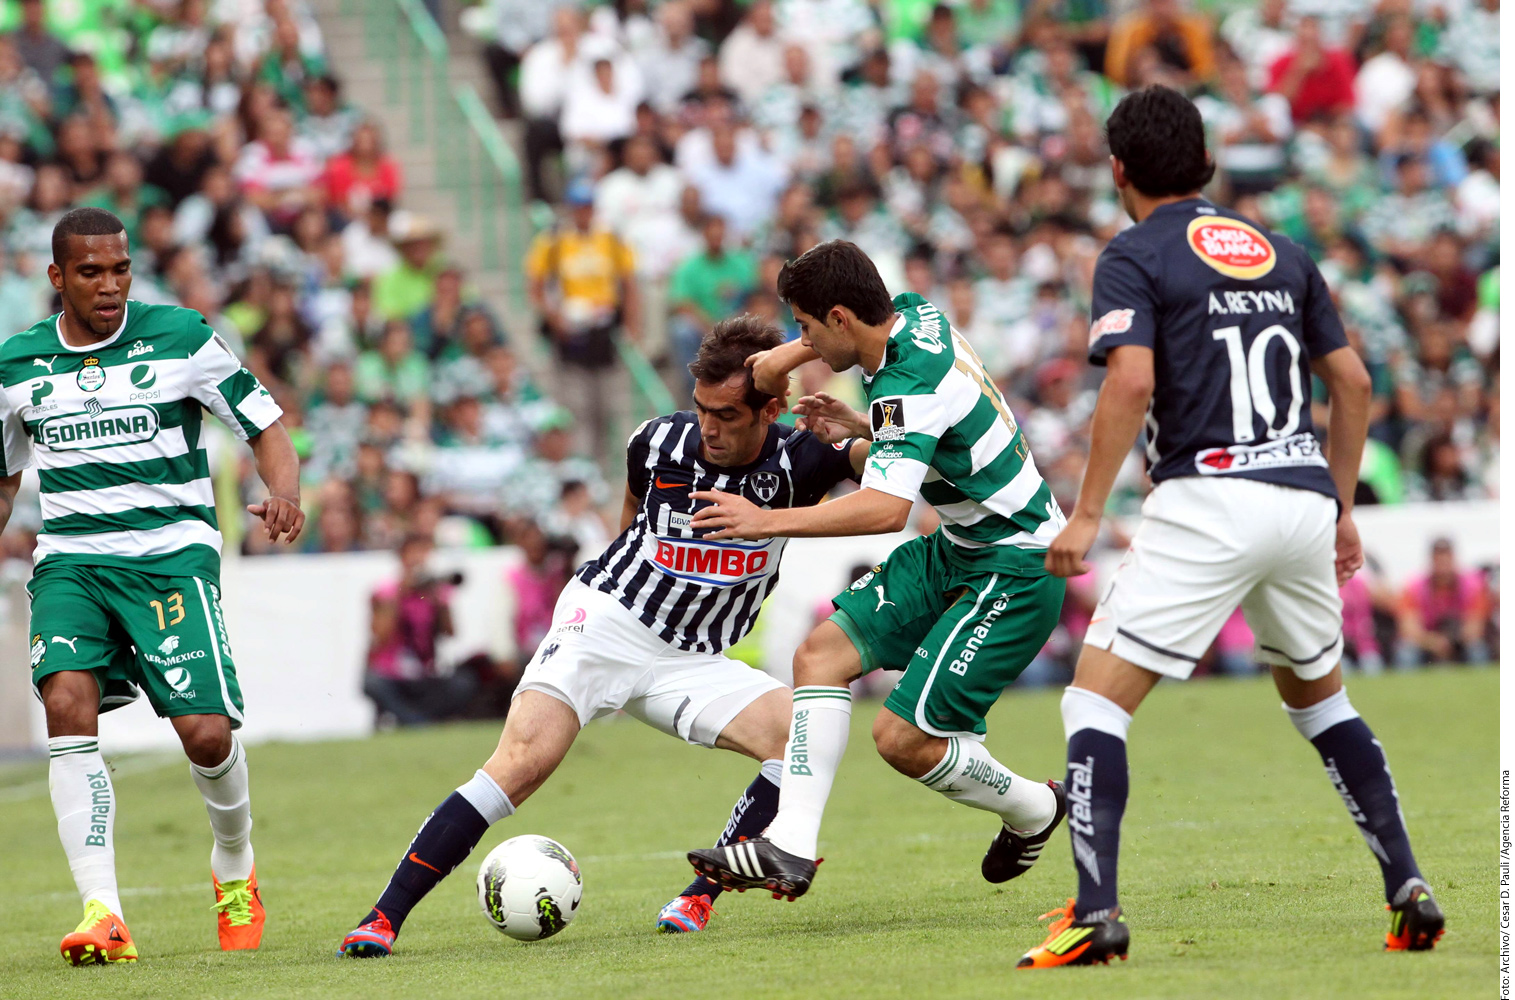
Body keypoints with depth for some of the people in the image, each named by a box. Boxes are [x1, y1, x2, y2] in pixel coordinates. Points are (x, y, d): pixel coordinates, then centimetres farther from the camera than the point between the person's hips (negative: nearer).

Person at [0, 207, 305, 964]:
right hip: (70, 558, 2)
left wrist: (283, 494, -19)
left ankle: (235, 867, 21)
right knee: (67, 704, -24)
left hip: (173, 554, -2)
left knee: (207, 733, -13)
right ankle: (102, 912, -26)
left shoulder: (179, 338, -1)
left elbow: (265, 427, 2)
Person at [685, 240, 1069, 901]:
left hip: (1013, 568, -10)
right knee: (823, 653, -2)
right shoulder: (917, 315, 1)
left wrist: (770, 521, -38)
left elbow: (887, 508, -39)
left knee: (904, 738, -12)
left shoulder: (907, 388, -26)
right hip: (957, 549, 10)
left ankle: (1031, 810, 15)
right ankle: (789, 849, -8)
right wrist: (861, 427, 7)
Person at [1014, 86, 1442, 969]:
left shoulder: (1135, 257, 0)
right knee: (1320, 696, 26)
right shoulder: (1283, 254, 17)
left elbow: (1132, 381, -15)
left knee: (1096, 698, -2)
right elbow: (1353, 381, 17)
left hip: (1207, 501, -6)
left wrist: (1087, 515, -12)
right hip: (1305, 498, 6)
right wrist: (1342, 512, 25)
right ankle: (1408, 888, 16)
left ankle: (1097, 911, -16)